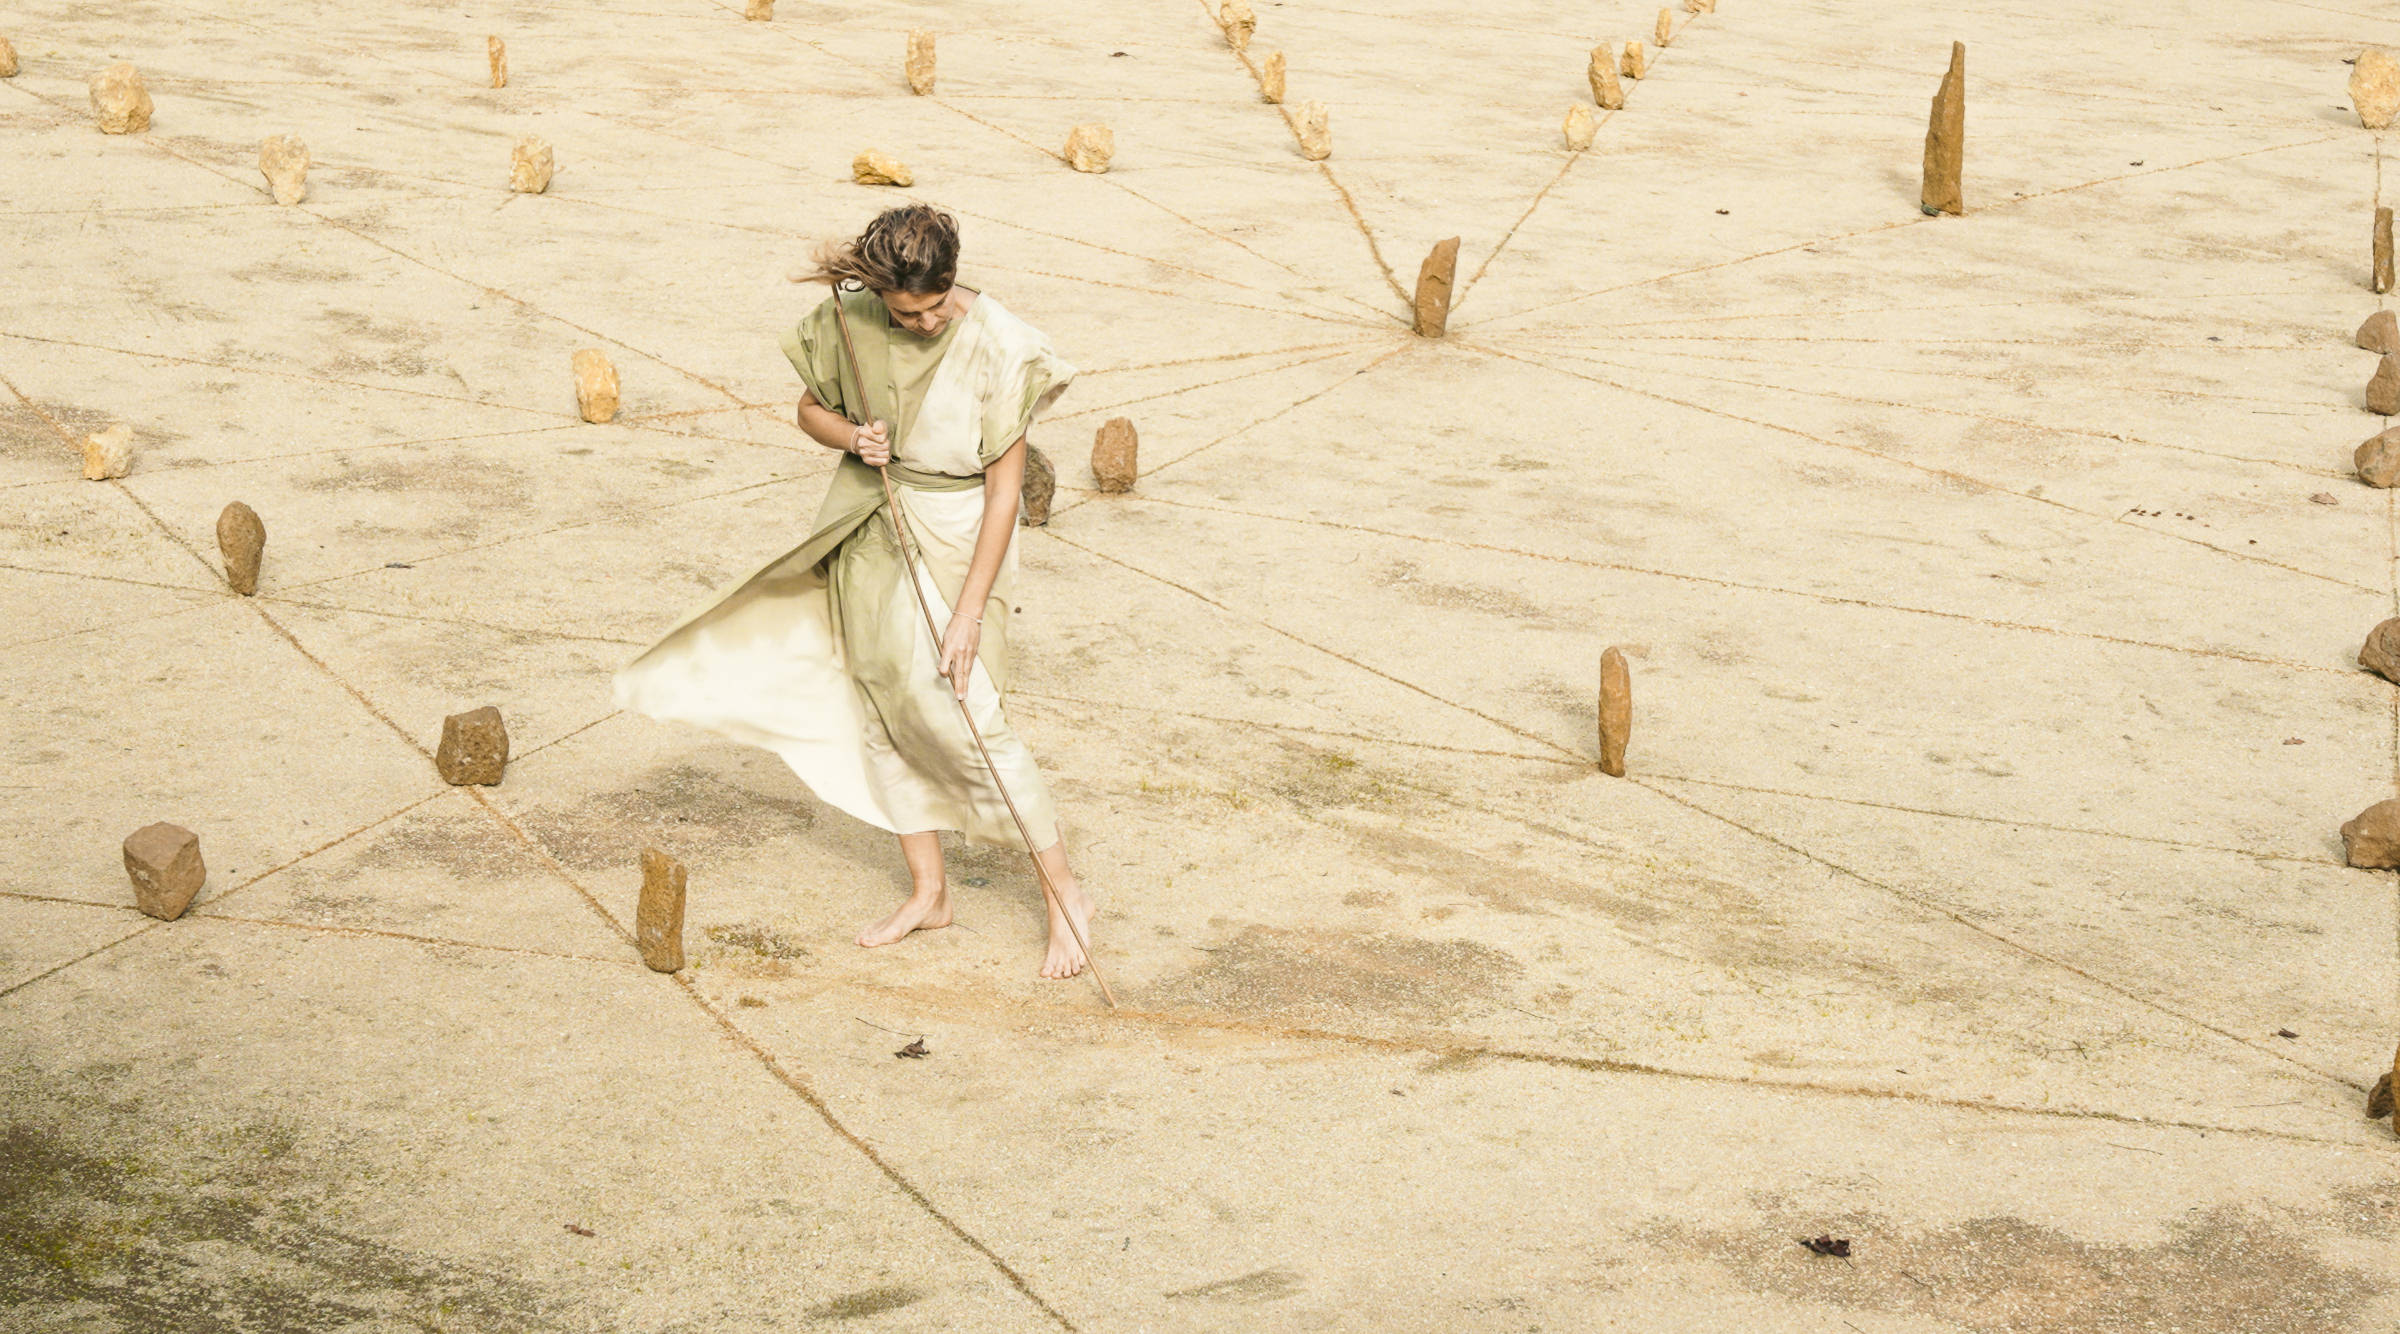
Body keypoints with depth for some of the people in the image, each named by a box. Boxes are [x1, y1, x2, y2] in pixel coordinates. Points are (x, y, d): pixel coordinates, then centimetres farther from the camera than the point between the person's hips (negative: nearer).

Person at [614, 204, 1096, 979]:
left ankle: (1065, 894, 2)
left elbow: (1003, 489, -18)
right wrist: (851, 436, -16)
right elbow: (811, 410, 9)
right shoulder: (853, 320, -8)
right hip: (870, 531, 6)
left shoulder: (997, 347, -21)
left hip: (954, 538, -5)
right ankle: (927, 892, 27)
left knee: (961, 717, -12)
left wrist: (969, 613, -20)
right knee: (880, 715, 11)